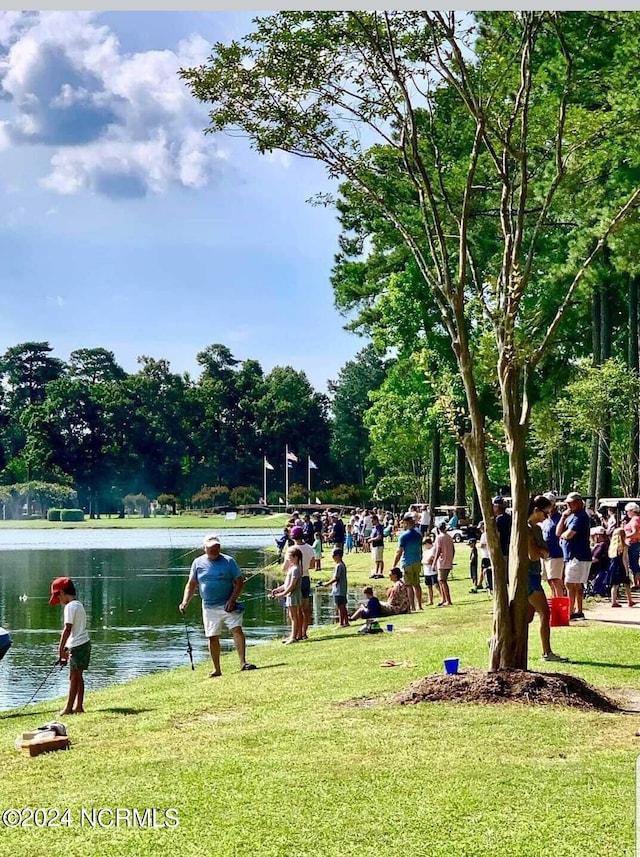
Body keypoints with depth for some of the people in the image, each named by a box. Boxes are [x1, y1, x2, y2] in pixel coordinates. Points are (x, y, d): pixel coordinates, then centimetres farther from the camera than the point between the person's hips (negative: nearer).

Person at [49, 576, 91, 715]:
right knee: (78, 676, 11)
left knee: (74, 676, -5)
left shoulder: (70, 606, -13)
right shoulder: (79, 605, 16)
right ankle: (79, 706, 13)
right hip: (84, 643, 9)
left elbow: (67, 629, -18)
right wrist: (67, 647, 19)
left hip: (78, 645, -9)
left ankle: (69, 708, -2)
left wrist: (61, 648, -15)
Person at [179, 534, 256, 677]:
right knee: (212, 637, 5)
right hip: (209, 607, 3)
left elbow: (239, 581, -1)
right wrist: (185, 602, -2)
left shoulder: (228, 561, -1)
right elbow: (191, 584, 11)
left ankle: (243, 662, -19)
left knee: (237, 630, -18)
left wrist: (232, 599, -13)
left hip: (228, 605, -2)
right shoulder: (198, 562, 6)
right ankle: (217, 670, 15)